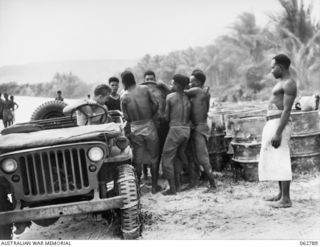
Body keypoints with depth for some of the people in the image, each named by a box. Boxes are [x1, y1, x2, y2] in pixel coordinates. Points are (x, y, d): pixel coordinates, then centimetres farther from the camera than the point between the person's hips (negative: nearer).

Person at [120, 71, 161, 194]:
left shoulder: (124, 96, -5)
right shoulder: (144, 89, -4)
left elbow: (126, 116, -3)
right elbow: (156, 104, -3)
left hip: (135, 129, 0)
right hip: (149, 126, 0)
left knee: (137, 160, 11)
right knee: (153, 158, 12)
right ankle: (154, 186, 17)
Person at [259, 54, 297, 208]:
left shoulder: (289, 84, -12)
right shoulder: (282, 83, 20)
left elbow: (287, 110, -20)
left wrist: (278, 133, -25)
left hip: (278, 125, -11)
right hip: (272, 124, 11)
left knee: (280, 161, -10)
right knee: (273, 160, 14)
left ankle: (286, 199, -7)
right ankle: (281, 194, 23)